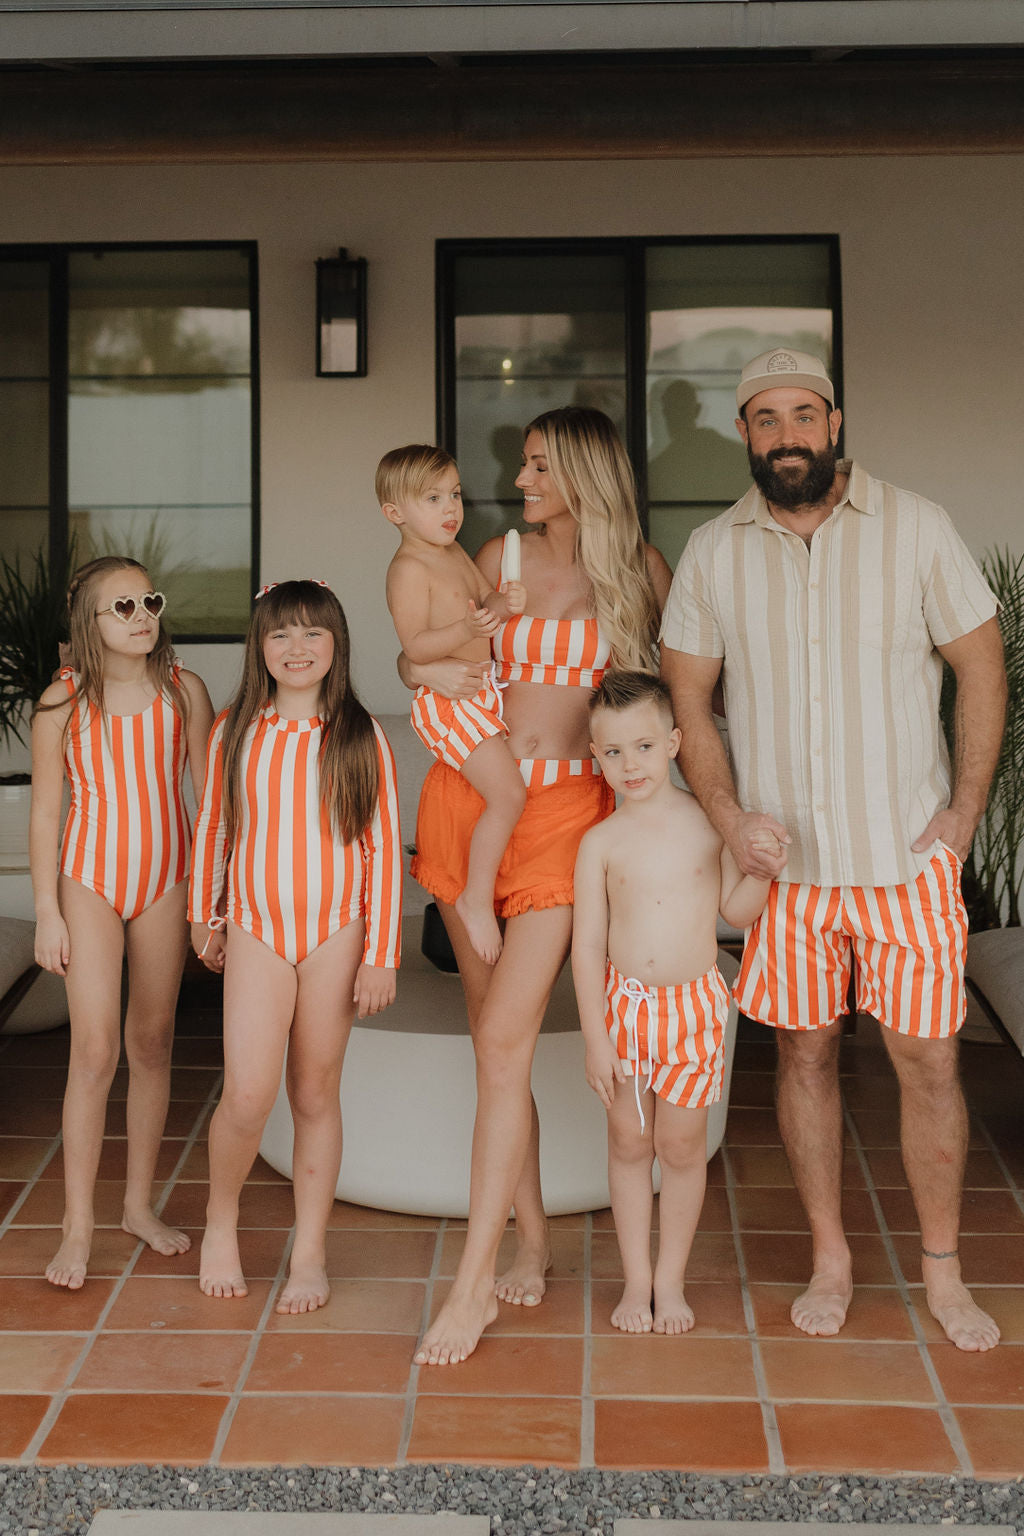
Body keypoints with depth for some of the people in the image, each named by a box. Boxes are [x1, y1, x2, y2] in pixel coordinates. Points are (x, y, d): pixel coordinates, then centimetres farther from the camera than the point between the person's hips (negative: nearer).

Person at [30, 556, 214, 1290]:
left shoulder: (183, 690, -1)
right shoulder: (64, 702, -6)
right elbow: (45, 813, -2)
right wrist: (48, 913, -4)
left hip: (167, 880, 2)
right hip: (90, 879, -2)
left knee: (153, 1042, 11)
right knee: (95, 1050, -7)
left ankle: (140, 1202, 25)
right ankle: (78, 1227, 2)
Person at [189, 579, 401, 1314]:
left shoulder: (361, 737, -2)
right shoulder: (235, 731, 2)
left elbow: (385, 847, -2)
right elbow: (212, 827, 14)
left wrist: (380, 953, -5)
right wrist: (205, 916, 20)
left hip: (336, 933, 0)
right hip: (256, 929, 0)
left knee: (316, 1093, 8)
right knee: (249, 1093, -10)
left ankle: (311, 1253, 21)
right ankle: (221, 1221, 17)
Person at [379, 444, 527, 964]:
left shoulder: (454, 552, 12)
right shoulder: (408, 568, -17)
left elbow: (484, 602, 13)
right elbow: (415, 647, -23)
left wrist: (504, 603, -10)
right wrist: (466, 629, -37)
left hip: (481, 692, 10)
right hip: (449, 703, -10)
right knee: (509, 793, -17)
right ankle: (477, 898, -6)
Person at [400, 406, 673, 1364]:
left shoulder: (643, 571, 4)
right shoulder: (502, 557, 9)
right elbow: (418, 653, 16)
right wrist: (427, 668, -6)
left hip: (563, 808, -3)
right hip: (468, 795, 3)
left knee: (503, 1041, -12)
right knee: (494, 1036, 6)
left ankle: (474, 1282, -7)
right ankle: (533, 1240, 20)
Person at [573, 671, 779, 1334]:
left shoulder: (713, 819, -4)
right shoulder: (601, 842, -6)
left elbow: (737, 911, 3)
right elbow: (588, 946, -5)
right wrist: (597, 1041, -8)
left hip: (695, 1005, 0)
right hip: (623, 1004, 0)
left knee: (682, 1144, 7)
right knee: (629, 1142, 9)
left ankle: (672, 1278, 23)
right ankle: (636, 1279, 23)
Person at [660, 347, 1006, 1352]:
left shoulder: (914, 527, -2)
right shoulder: (712, 553, 2)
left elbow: (980, 666, 1)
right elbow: (685, 697, 7)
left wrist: (965, 808, -5)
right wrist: (728, 816, -6)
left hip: (908, 856, -1)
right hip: (784, 858, 2)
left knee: (927, 1060, 2)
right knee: (803, 1053, 9)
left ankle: (942, 1269, 19)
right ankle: (829, 1258, 25)